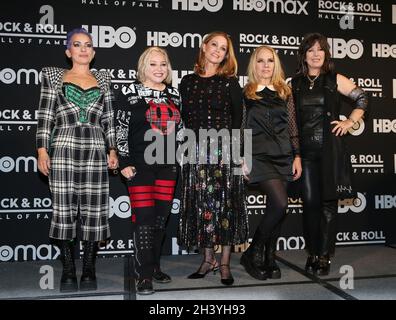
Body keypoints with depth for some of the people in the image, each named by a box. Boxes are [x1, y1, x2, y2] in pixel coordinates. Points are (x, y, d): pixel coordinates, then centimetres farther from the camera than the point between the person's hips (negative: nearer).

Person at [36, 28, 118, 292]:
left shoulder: (103, 79, 17)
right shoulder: (54, 76, 12)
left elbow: (109, 119, 13)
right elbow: (45, 115, 5)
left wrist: (112, 149, 6)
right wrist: (42, 149, -4)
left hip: (96, 152, 1)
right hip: (63, 151, -1)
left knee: (94, 210, -1)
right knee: (64, 209, 0)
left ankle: (89, 270, 11)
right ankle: (68, 271, 12)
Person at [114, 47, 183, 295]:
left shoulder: (174, 94, 12)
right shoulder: (130, 93, -1)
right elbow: (120, 129, -4)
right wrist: (124, 162, -10)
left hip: (168, 165, 5)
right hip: (140, 165, -4)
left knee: (161, 217, 9)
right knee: (144, 217, -6)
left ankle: (155, 266, 24)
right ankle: (145, 275, 4)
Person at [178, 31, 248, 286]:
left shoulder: (230, 82, 5)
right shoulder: (188, 81, 12)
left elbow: (237, 120, 2)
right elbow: (185, 117, 14)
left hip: (224, 148, -2)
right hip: (197, 150, 3)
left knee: (225, 202, -2)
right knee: (201, 203, 4)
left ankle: (225, 263, 10)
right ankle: (209, 259, 19)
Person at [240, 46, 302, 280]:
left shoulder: (285, 92, 14)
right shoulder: (246, 94, 5)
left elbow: (293, 126, 12)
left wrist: (297, 156, 5)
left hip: (284, 156, 4)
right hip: (259, 156, -4)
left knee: (275, 208, 4)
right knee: (280, 203, -18)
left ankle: (270, 257, 19)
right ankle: (254, 252, 0)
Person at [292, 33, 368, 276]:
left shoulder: (335, 80, 5)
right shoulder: (296, 83, 9)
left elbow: (362, 98, 12)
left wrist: (350, 122, 2)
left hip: (330, 149, -1)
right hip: (305, 150, 2)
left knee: (328, 201, 2)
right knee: (310, 202, 4)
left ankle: (324, 255, 12)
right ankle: (313, 253, 18)